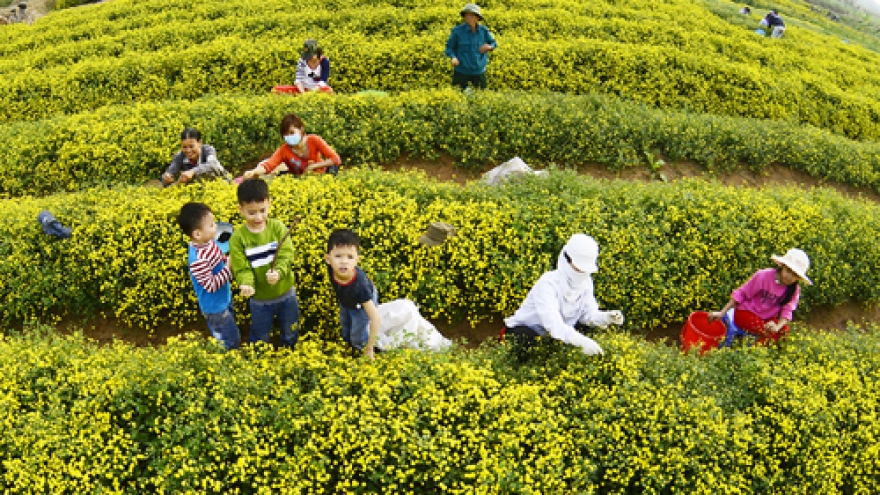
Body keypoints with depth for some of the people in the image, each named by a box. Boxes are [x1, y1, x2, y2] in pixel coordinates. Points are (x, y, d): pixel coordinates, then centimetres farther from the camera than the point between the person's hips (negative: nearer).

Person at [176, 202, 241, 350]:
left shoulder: (209, 242, -9)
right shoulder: (197, 260, -35)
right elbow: (211, 286, -30)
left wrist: (229, 261, -10)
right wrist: (229, 269, -29)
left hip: (225, 299, 9)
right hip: (215, 308, -9)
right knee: (232, 342, 7)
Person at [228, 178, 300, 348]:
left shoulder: (277, 227, -13)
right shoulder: (238, 238, -15)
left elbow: (286, 255, -18)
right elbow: (241, 268, -15)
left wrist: (278, 272, -38)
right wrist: (246, 284, -37)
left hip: (286, 294, 2)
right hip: (260, 299, -1)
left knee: (291, 335, 23)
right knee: (259, 341, 18)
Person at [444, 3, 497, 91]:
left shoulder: (483, 30, -1)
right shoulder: (457, 31, -10)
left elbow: (493, 43, 14)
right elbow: (449, 47, -1)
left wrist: (489, 47, -10)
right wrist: (453, 58, -21)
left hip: (479, 71, 3)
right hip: (461, 71, -3)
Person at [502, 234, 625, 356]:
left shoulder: (586, 282, -3)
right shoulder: (548, 284, -29)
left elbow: (588, 314, -2)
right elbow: (554, 324, -41)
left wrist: (606, 317, -25)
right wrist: (582, 341, -56)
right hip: (524, 331, -7)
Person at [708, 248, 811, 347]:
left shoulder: (794, 290, -7)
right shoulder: (763, 276, -20)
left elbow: (787, 311, -13)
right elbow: (741, 294, -14)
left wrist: (777, 327, -36)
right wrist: (721, 313, -18)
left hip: (766, 318, 5)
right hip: (745, 313, -5)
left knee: (784, 329, -24)